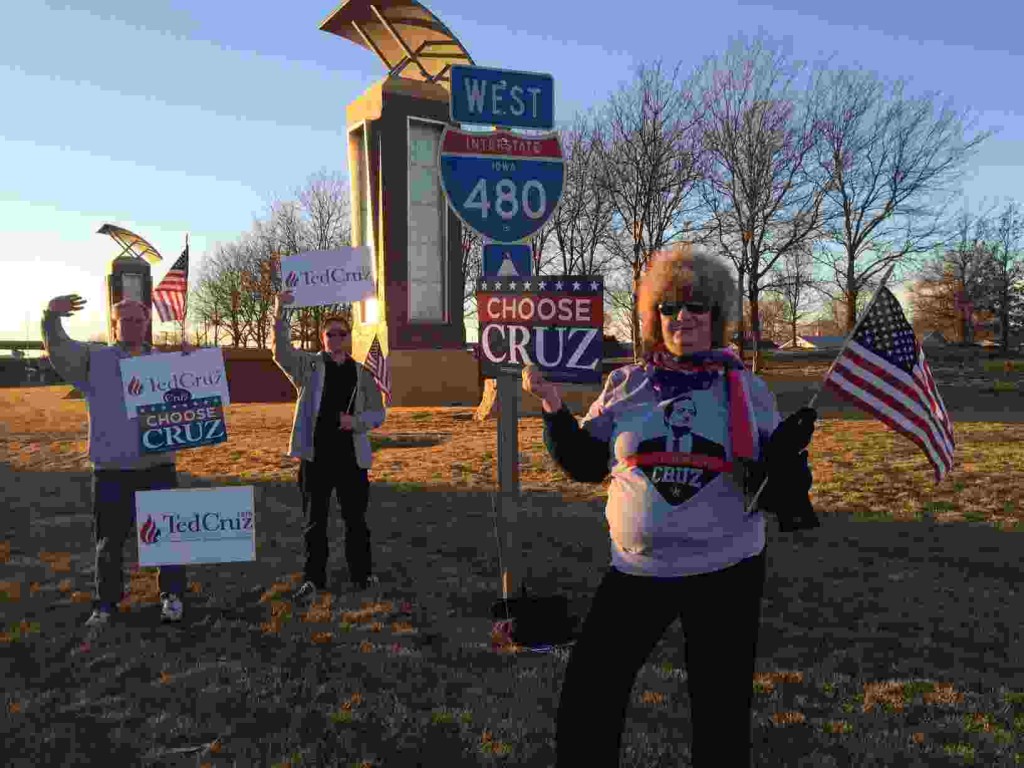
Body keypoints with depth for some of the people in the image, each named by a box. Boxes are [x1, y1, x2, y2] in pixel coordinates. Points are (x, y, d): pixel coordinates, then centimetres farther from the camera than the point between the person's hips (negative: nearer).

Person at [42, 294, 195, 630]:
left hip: (158, 466, 1)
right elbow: (58, 350, -9)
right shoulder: (94, 358, 5)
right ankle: (105, 604, 21)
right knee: (109, 541, 8)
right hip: (111, 469, -1)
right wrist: (51, 316, -27)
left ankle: (172, 595, 19)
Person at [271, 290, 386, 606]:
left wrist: (356, 421, -13)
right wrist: (280, 312, -24)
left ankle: (362, 573, 27)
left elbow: (378, 413, 7)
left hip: (351, 456, 2)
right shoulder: (309, 366, 3)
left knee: (356, 519, 12)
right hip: (315, 456, -1)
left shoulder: (362, 374, 7)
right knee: (314, 521, 6)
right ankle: (313, 579, 17)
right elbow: (281, 351, -13)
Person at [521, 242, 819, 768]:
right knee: (586, 700, 2)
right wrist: (552, 405, -7)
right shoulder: (625, 384, 3)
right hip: (637, 569, 1)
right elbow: (584, 465, 5)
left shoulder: (746, 388, 1)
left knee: (722, 711, 12)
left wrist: (784, 460, -19)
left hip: (727, 569, 0)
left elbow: (774, 484, 3)